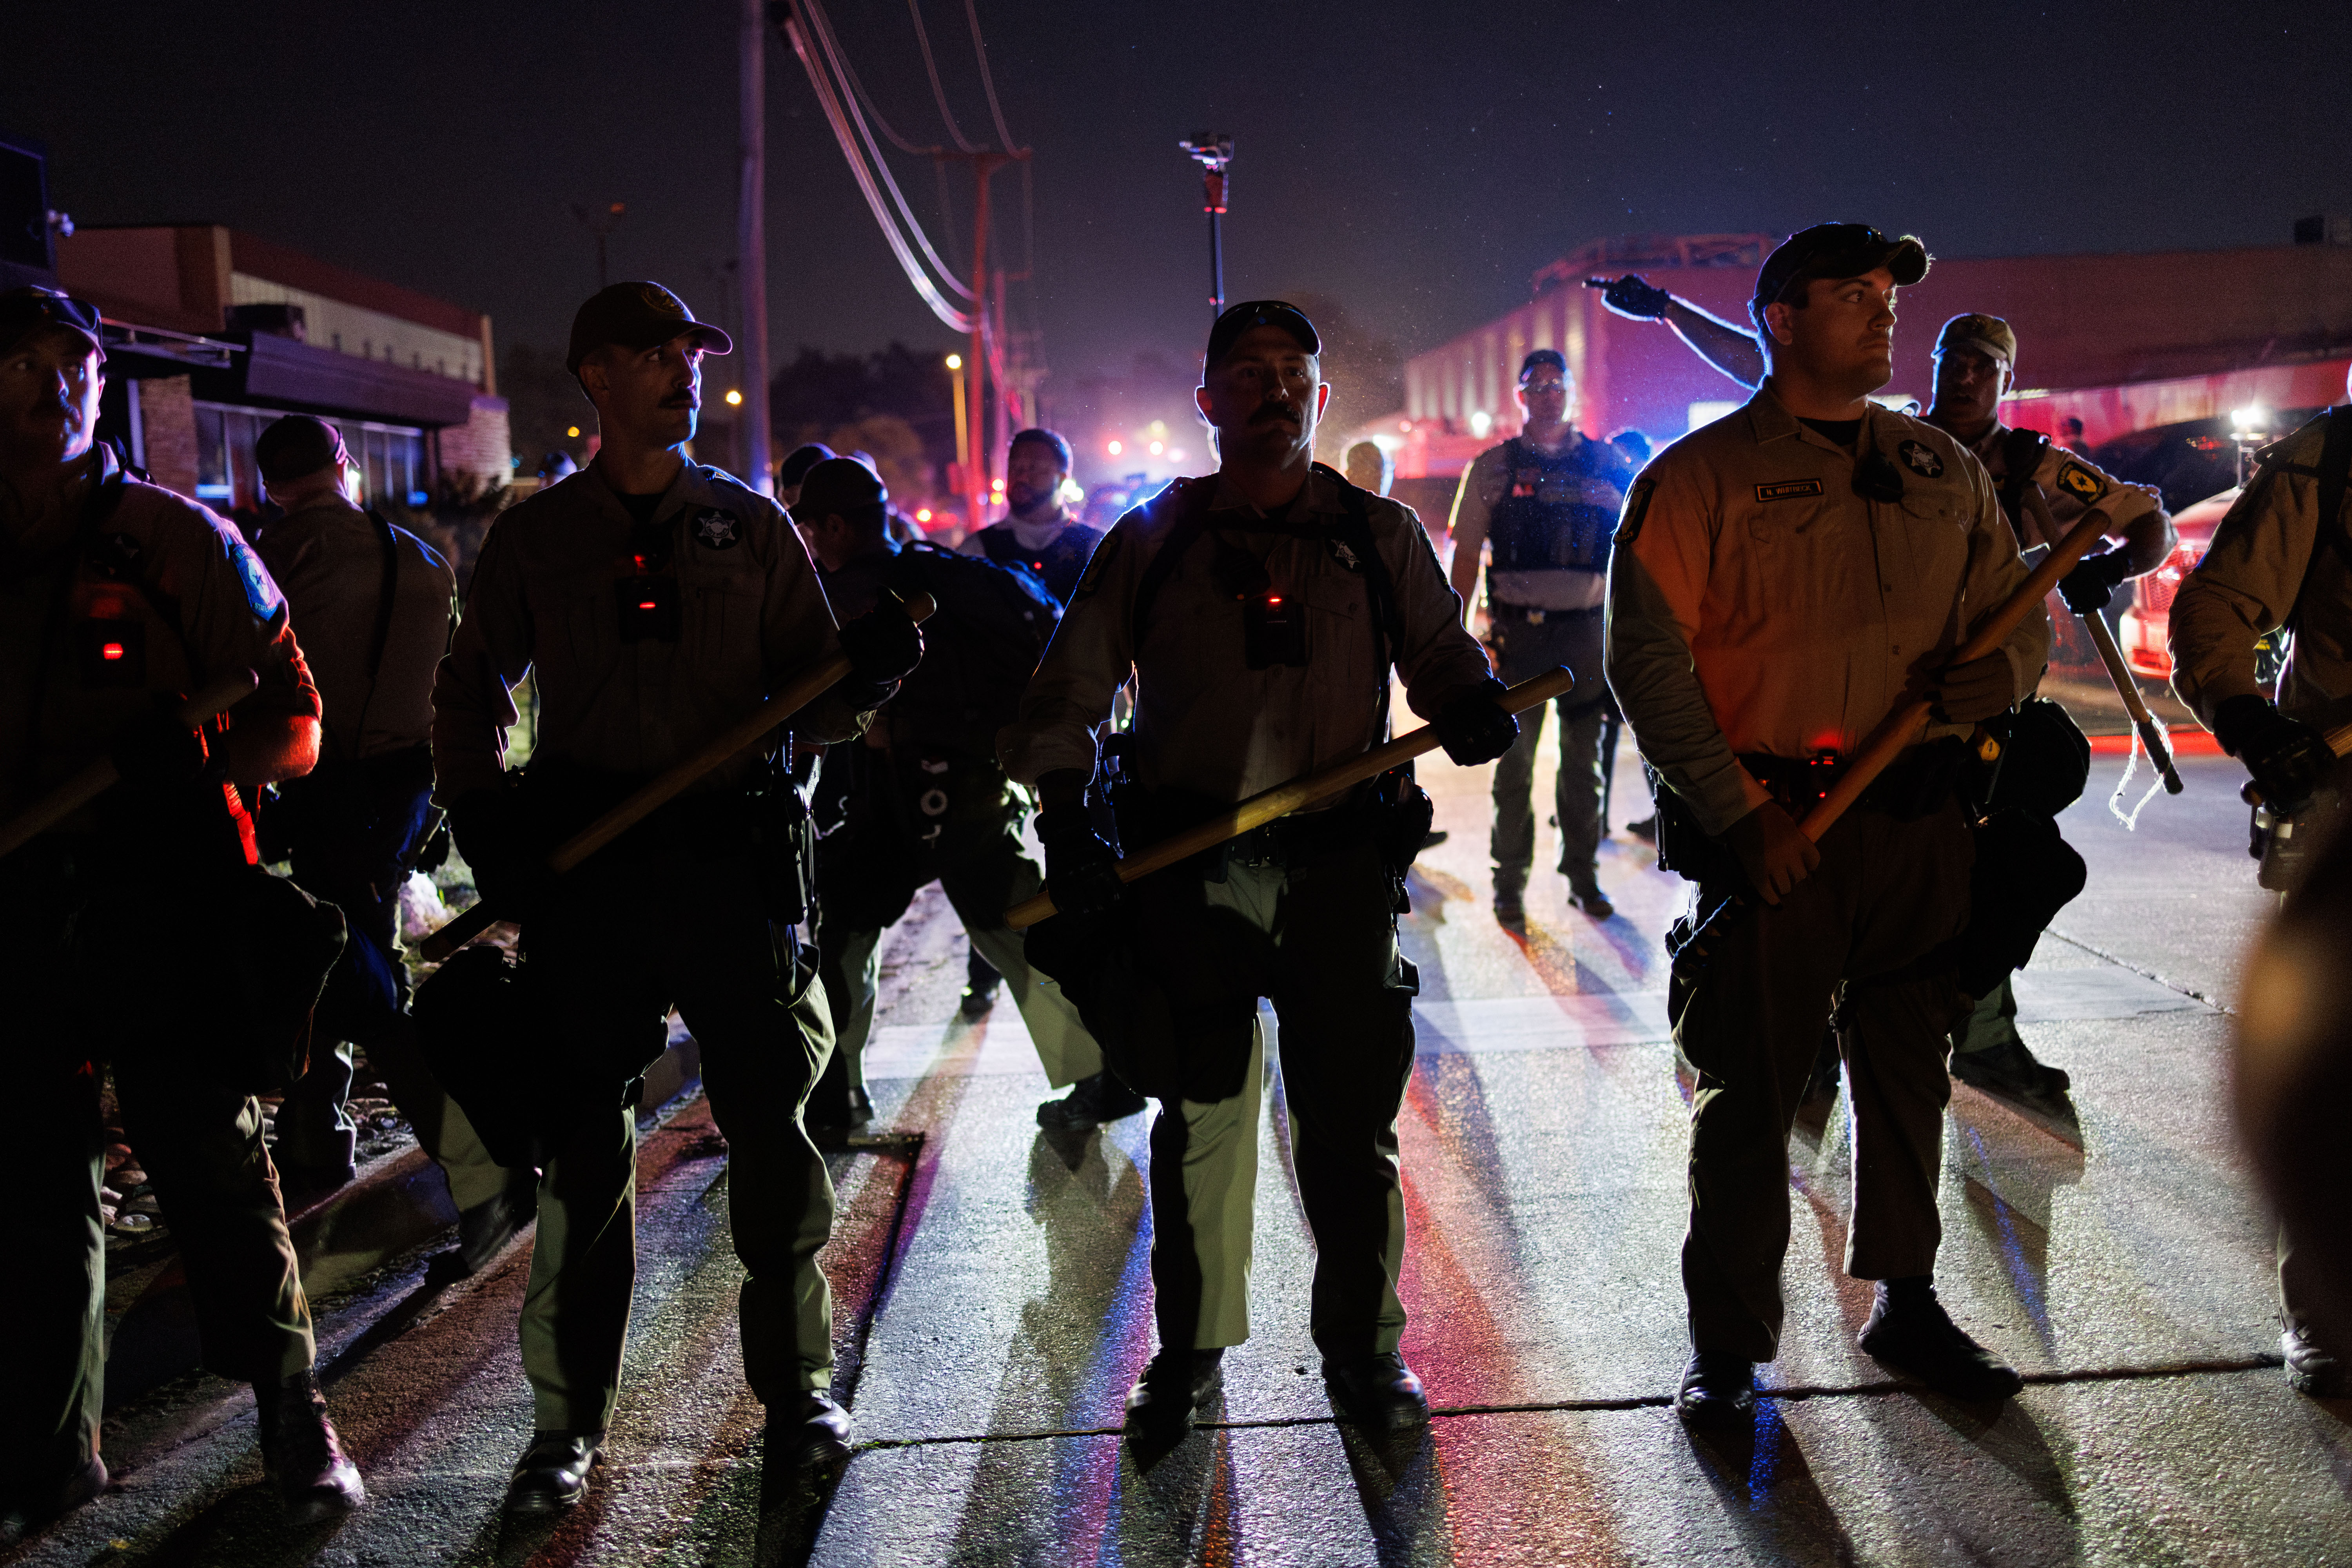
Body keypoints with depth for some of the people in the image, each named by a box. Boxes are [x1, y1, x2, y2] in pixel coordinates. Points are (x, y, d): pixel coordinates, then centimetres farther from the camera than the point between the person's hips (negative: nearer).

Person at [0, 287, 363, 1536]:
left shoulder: (180, 541, -1)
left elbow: (292, 724, -2)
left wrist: (184, 771, -18)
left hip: (166, 917, -3)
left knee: (215, 1173, 3)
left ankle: (293, 1415, 21)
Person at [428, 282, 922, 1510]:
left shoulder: (749, 523, 9)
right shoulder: (535, 533, 10)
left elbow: (806, 697, 7)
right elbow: (471, 690, 16)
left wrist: (864, 676, -14)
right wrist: (480, 811, 1)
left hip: (729, 855, 0)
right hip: (580, 867, 0)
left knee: (770, 1124, 4)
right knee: (582, 1143, 6)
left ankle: (795, 1383, 21)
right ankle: (569, 1415, 20)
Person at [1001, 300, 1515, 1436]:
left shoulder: (1380, 537, 10)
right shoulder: (1152, 541, 9)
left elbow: (1441, 660, 12)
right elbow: (1069, 692, 8)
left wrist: (1472, 709, -12)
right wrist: (1065, 817, -6)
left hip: (1340, 867, 0)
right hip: (1185, 870, 0)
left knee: (1351, 1125, 4)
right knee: (1197, 1122, 9)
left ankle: (1363, 1346, 23)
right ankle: (1190, 1345, 27)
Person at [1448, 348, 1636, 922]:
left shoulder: (1608, 464, 6)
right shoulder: (1493, 468, 3)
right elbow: (1466, 556, 3)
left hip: (1588, 631, 2)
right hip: (1518, 632, -1)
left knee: (1583, 762, 11)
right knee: (1514, 764, 5)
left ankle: (1583, 876, 25)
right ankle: (1510, 884, 16)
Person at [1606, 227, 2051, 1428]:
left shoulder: (1945, 469, 14)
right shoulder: (1701, 474, -2)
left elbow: (2020, 617, 17)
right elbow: (1646, 657, -9)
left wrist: (2000, 673, -8)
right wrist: (1737, 812, -15)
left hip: (1920, 821, 5)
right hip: (1769, 825, -5)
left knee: (1908, 1070, 15)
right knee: (1748, 1091, 1)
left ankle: (1904, 1300, 33)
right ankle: (1729, 1345, 15)